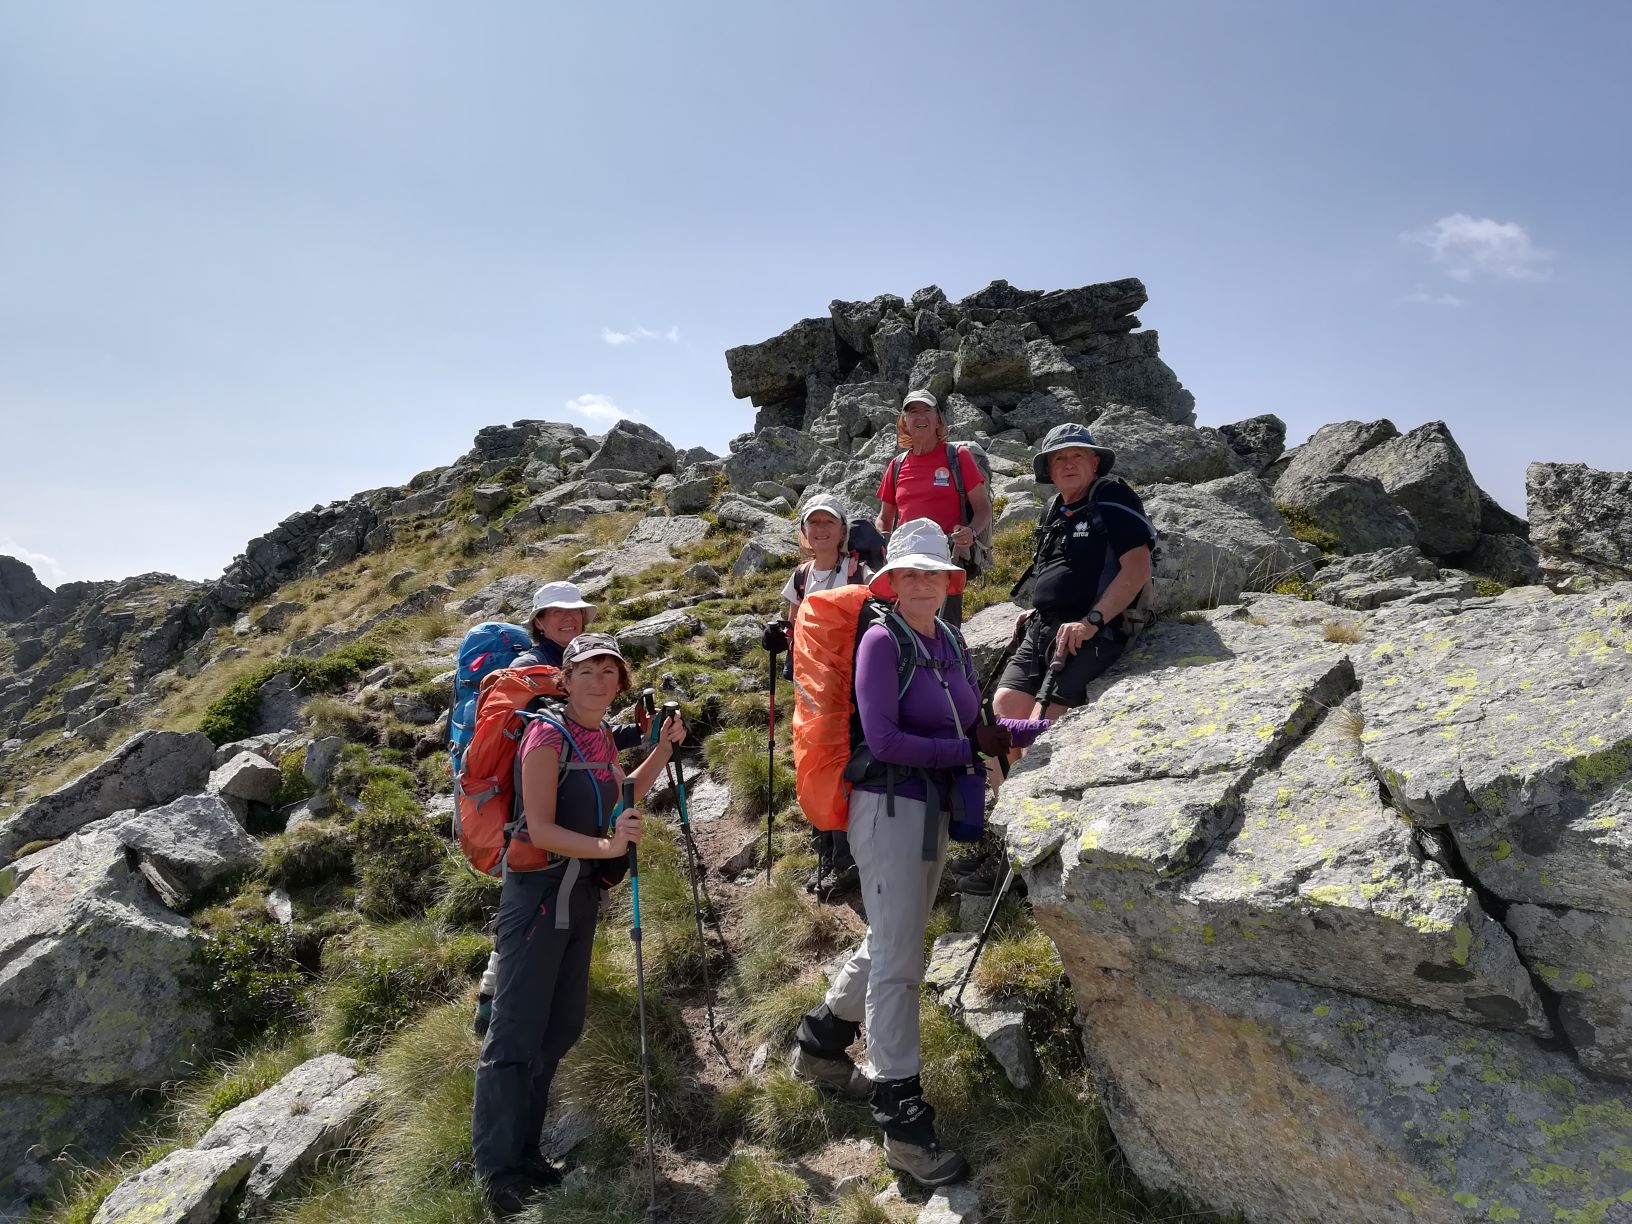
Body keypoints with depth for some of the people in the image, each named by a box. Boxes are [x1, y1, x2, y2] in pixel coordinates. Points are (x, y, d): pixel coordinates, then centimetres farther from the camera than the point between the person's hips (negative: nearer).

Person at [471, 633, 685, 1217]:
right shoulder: (548, 735, -17)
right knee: (516, 1032, -2)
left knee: (561, 1027, 15)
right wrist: (607, 847, -34)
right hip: (539, 891, -8)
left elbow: (619, 799, 18)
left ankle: (523, 1152, 29)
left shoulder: (601, 736, 6)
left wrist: (665, 748, 10)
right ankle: (498, 1171, 12)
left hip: (581, 894, 9)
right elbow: (540, 829, -21)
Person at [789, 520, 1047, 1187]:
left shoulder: (951, 640, 8)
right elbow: (882, 739, -18)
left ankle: (819, 1047, 40)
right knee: (899, 960, -2)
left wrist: (1042, 728, -3)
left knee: (891, 942, 20)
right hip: (889, 806, -8)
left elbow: (972, 727, 9)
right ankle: (903, 1121, 10)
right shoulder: (881, 641, -12)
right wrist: (968, 749, -15)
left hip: (933, 809, 8)